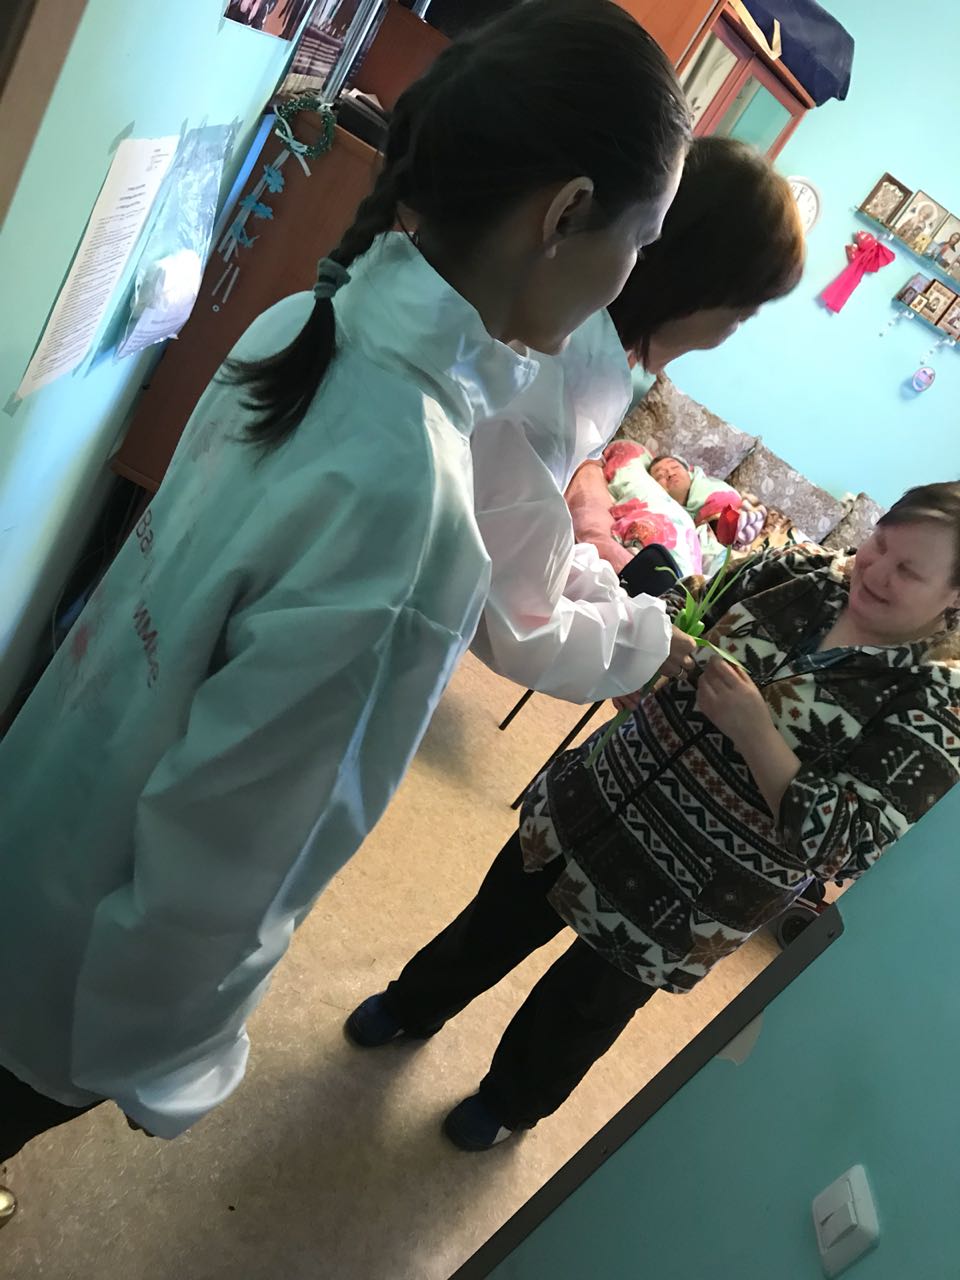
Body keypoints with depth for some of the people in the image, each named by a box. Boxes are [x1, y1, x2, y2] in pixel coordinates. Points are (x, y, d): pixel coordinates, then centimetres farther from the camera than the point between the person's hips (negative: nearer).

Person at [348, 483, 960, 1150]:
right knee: (497, 918, 23)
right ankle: (412, 1006, 56)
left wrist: (755, 732, -32)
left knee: (582, 1005, 19)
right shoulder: (802, 570, -7)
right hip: (605, 800, 5)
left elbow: (846, 845, -24)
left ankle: (510, 1102, 52)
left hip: (691, 900, -4)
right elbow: (678, 612, 3)